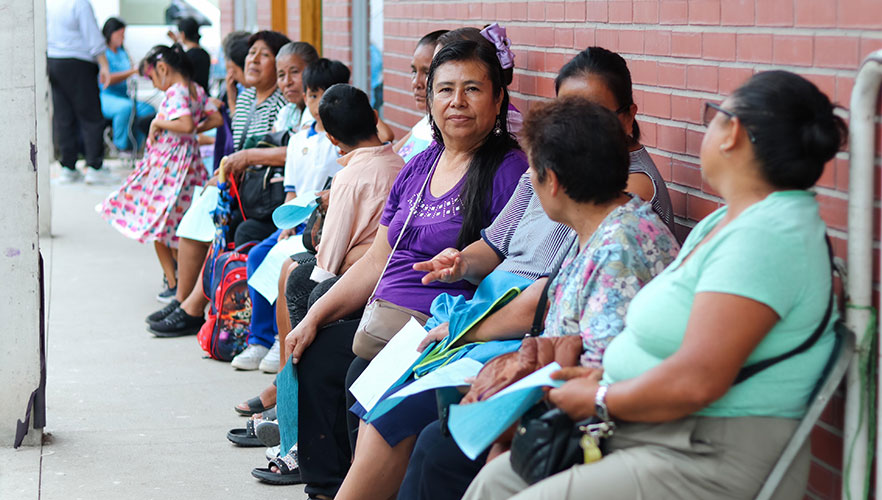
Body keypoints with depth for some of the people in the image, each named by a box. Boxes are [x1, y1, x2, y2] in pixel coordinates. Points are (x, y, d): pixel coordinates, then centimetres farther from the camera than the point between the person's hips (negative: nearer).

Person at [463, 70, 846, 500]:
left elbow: (696, 382, -27)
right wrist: (604, 374, 5)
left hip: (715, 465, -10)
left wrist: (598, 400, -12)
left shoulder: (766, 237, -20)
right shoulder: (724, 223, 16)